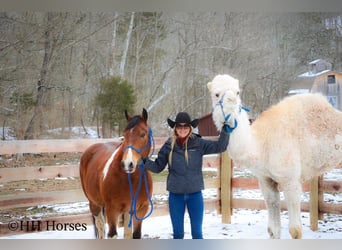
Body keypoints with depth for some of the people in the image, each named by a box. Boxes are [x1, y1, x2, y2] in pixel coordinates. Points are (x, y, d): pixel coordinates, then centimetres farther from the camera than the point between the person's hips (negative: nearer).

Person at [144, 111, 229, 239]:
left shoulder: (198, 143, -4)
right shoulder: (169, 145, -1)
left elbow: (220, 146, -8)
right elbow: (158, 167, 4)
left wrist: (225, 131, -21)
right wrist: (144, 161, -12)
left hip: (195, 193, -1)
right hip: (175, 194, 1)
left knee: (197, 233, 9)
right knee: (177, 233, 12)